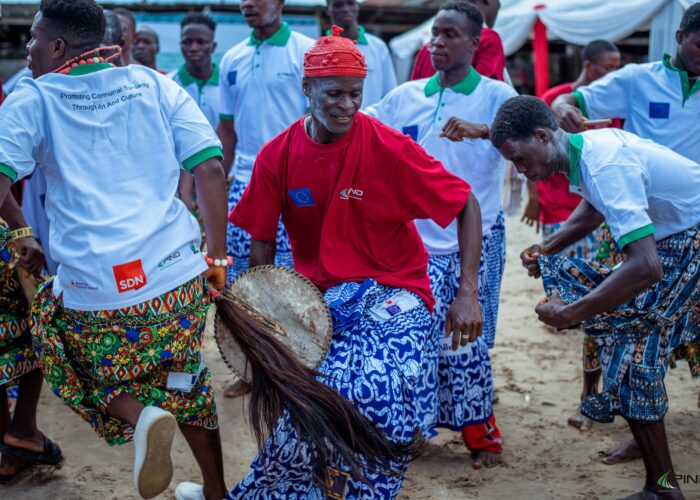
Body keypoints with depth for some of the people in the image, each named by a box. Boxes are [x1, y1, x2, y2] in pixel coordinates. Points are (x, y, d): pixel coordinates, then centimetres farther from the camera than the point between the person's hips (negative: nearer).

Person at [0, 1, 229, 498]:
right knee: (184, 381, 27)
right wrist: (216, 257, 8)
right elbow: (211, 168, 2)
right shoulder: (157, 85, 9)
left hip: (96, 291, -3)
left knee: (94, 373, 25)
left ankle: (140, 416, -5)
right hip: (179, 277, 3)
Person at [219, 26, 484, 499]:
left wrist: (468, 293, -16)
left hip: (392, 293, -3)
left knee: (377, 392, -26)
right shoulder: (278, 155, -5)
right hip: (321, 298, 3)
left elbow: (466, 206, -10)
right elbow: (262, 240, 5)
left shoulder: (390, 148, -14)